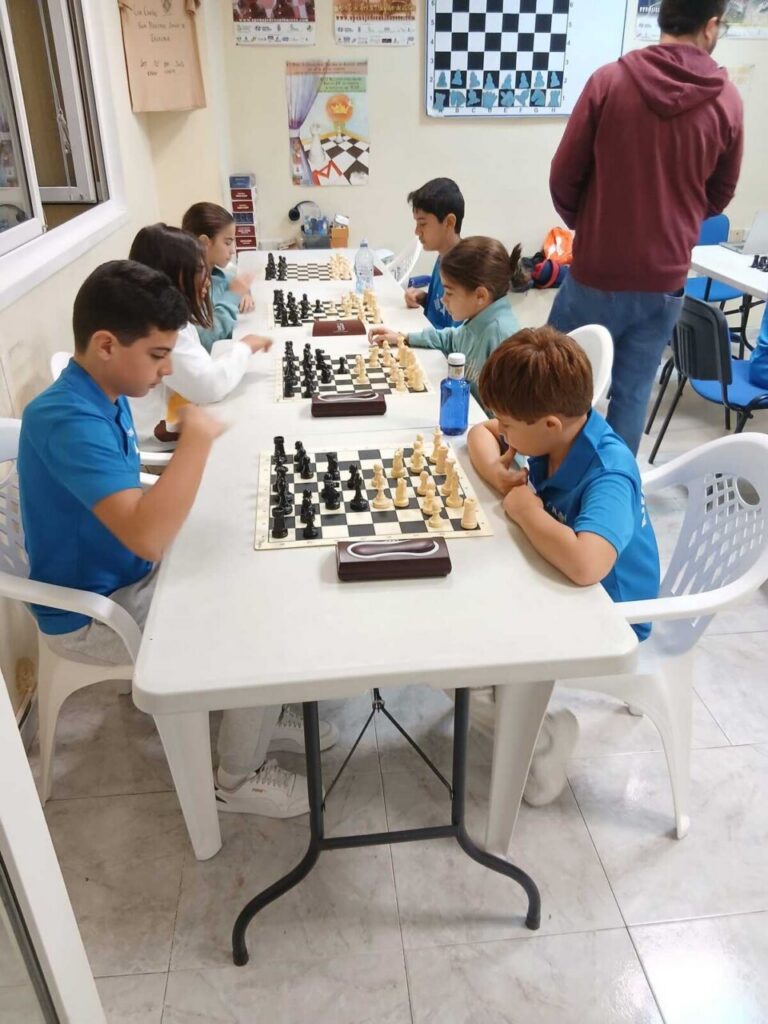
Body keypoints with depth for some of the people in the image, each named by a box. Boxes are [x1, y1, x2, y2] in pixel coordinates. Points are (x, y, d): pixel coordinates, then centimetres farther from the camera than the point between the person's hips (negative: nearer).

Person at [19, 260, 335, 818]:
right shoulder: (66, 419, -30)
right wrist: (198, 436, -33)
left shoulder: (106, 396, 0)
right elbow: (147, 536, -42)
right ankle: (239, 777, 12)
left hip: (129, 578, 9)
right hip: (93, 615, -9)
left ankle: (259, 715, 28)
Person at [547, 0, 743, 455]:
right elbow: (719, 197, 10)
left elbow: (563, 176, -3)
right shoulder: (727, 100, -1)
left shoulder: (609, 80, -8)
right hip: (666, 279, 2)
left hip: (597, 272, -2)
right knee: (633, 392, 12)